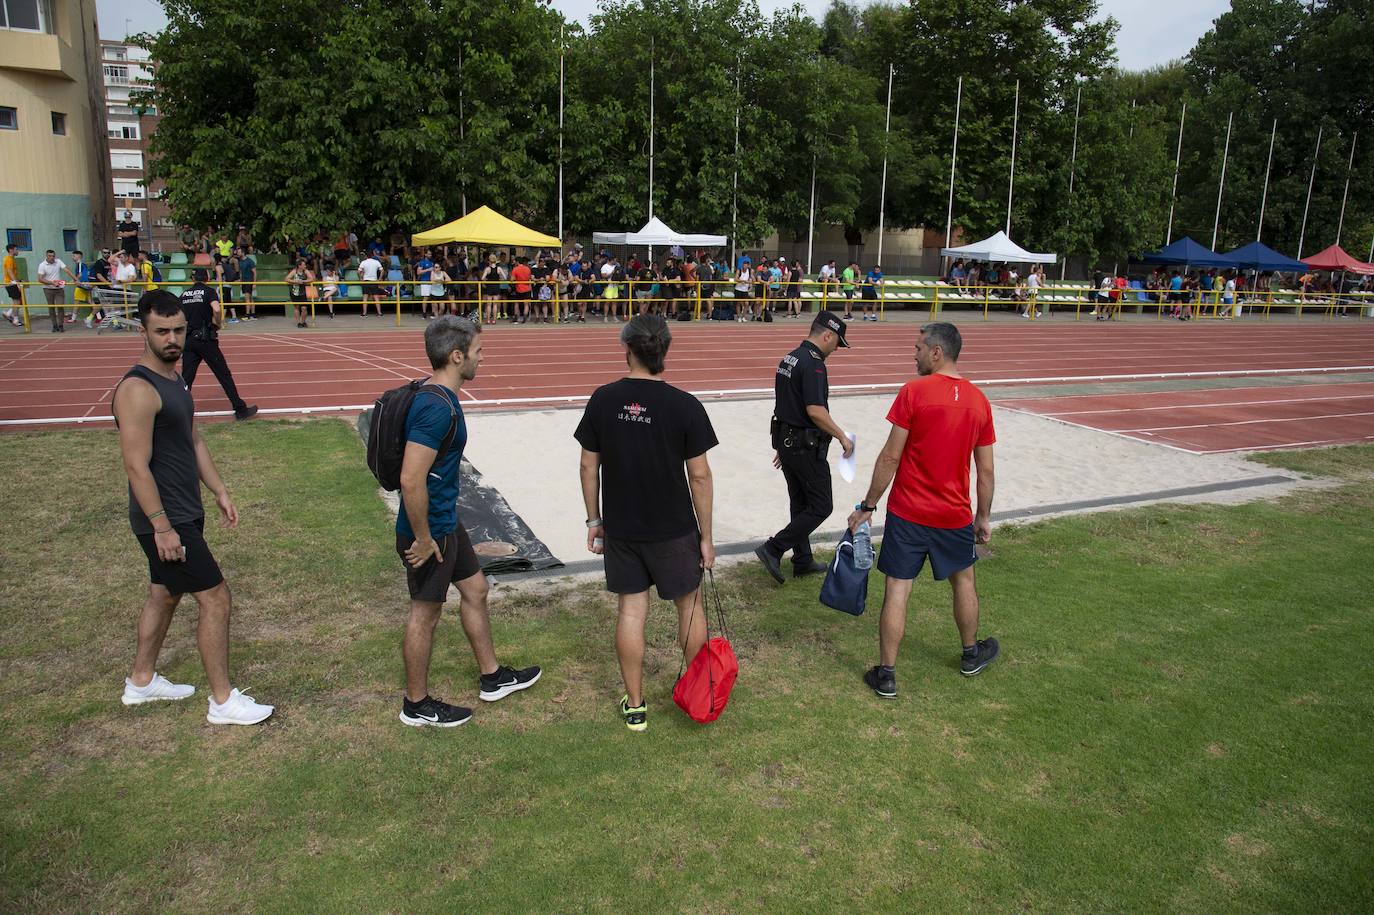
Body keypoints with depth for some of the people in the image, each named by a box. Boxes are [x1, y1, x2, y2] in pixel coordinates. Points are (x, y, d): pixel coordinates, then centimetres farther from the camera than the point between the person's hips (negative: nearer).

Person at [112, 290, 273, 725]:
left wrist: (220, 492, 16)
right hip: (165, 519, -10)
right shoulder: (138, 390, -21)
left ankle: (141, 681, 39)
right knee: (215, 599, -5)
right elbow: (137, 466, -24)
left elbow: (193, 441, 18)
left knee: (165, 594, 21)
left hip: (183, 513, 10)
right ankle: (223, 701, 6)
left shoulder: (172, 378, 10)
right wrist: (162, 527, -24)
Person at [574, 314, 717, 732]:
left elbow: (588, 466, -1)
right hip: (673, 529, -2)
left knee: (630, 609, 11)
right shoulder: (685, 406, -14)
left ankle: (635, 705, 22)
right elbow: (699, 475, -11)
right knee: (690, 604, 16)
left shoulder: (603, 400, -7)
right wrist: (706, 535, -1)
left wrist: (594, 519, 11)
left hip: (620, 527, 2)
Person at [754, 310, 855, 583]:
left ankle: (802, 561, 26)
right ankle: (773, 549, -3)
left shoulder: (788, 359, 12)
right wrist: (842, 437, -15)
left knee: (800, 503, 17)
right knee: (821, 507, 0)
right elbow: (815, 411, -27)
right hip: (806, 447, -10)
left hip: (786, 439, 10)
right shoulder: (813, 364, -19)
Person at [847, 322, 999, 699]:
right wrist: (984, 517, 17)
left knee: (897, 589, 2)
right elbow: (986, 470, 6)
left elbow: (890, 457, -14)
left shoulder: (913, 391, -14)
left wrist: (867, 505, -6)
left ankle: (886, 675, 8)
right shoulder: (978, 401, 2)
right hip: (955, 514, 4)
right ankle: (971, 654, 42)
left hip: (908, 512, -4)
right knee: (963, 580, 24)